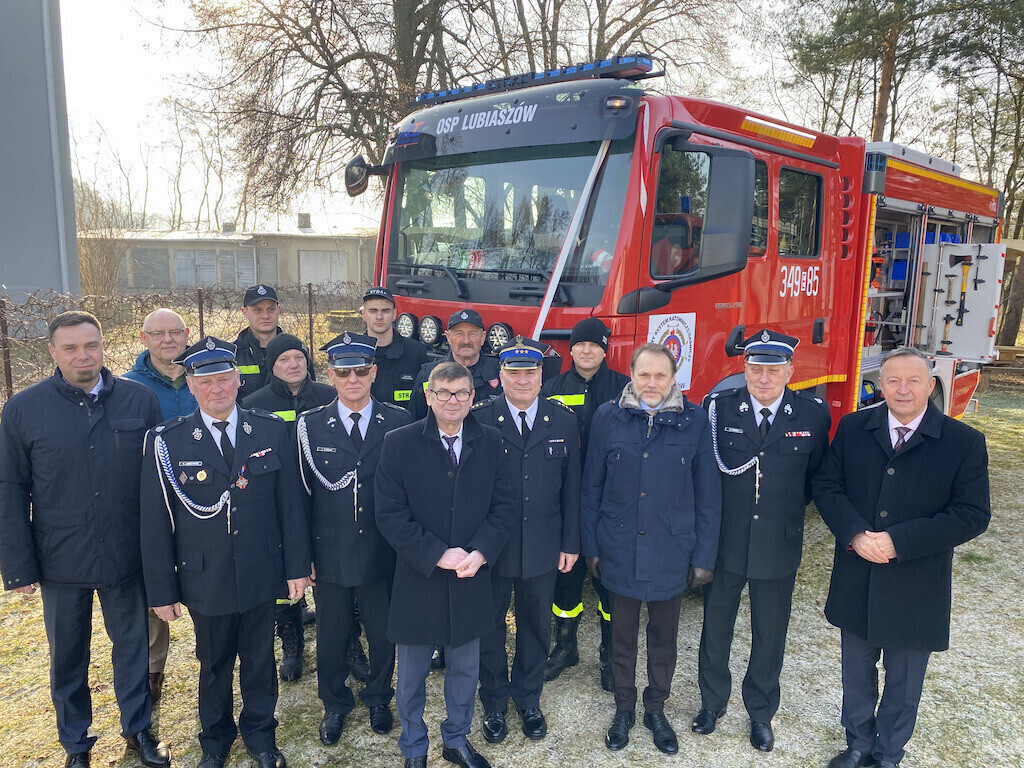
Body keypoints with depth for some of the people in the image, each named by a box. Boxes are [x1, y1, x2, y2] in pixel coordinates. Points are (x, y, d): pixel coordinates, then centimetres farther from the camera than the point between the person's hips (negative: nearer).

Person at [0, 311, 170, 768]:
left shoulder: (140, 400, -5)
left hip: (127, 557, 0)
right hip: (61, 561, 0)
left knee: (133, 645, 16)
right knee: (67, 656, 17)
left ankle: (139, 730, 38)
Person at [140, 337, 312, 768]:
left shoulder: (272, 431, -5)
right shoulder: (165, 442, -9)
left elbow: (289, 503, -1)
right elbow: (155, 523, -5)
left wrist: (297, 566, 0)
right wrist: (161, 590, -3)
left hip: (261, 576, 1)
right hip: (205, 581, -1)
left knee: (260, 660, 17)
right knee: (214, 666, 18)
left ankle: (259, 733, 41)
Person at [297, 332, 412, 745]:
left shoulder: (399, 423, -6)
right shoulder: (310, 425, -4)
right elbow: (303, 495, -2)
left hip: (384, 554, 0)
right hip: (330, 554, 1)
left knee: (383, 633, 17)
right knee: (331, 636, 17)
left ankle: (378, 697, 44)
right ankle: (334, 704, 43)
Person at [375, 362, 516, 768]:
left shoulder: (490, 441, -2)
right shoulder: (399, 443, -10)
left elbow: (504, 505, 0)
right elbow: (390, 514, -13)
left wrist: (480, 552, -15)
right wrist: (437, 555, -19)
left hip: (472, 579, 3)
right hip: (418, 580, -2)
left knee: (465, 669, 20)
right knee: (412, 674, 16)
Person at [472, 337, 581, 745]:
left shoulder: (563, 420, -2)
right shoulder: (479, 419, -11)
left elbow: (571, 487, 2)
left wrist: (571, 543, 2)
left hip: (543, 549, 2)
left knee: (536, 627, 18)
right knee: (489, 627, 16)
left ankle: (528, 699, 42)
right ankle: (494, 703, 38)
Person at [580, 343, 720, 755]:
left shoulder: (694, 420, -7)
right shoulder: (608, 417, -5)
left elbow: (707, 495, -3)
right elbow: (591, 488, 0)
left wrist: (704, 556, -3)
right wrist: (591, 546, 1)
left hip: (671, 553, 0)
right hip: (619, 551, 0)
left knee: (664, 637, 17)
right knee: (622, 635, 16)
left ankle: (656, 709, 39)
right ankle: (624, 708, 37)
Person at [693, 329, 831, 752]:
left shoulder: (813, 414, -7)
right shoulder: (717, 407, -9)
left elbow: (816, 476, 5)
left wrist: (787, 509, -2)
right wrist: (716, 514, -8)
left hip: (778, 547, 1)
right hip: (723, 543, 0)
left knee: (770, 637, 16)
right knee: (716, 628, 17)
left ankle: (761, 713, 40)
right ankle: (712, 702, 40)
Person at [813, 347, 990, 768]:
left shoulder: (965, 442, -10)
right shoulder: (852, 428, -2)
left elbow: (973, 514, -13)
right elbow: (827, 485, -3)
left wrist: (899, 541, -21)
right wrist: (856, 534, -20)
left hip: (916, 591, -2)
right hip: (856, 585, 2)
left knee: (903, 686, 17)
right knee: (857, 674, 21)